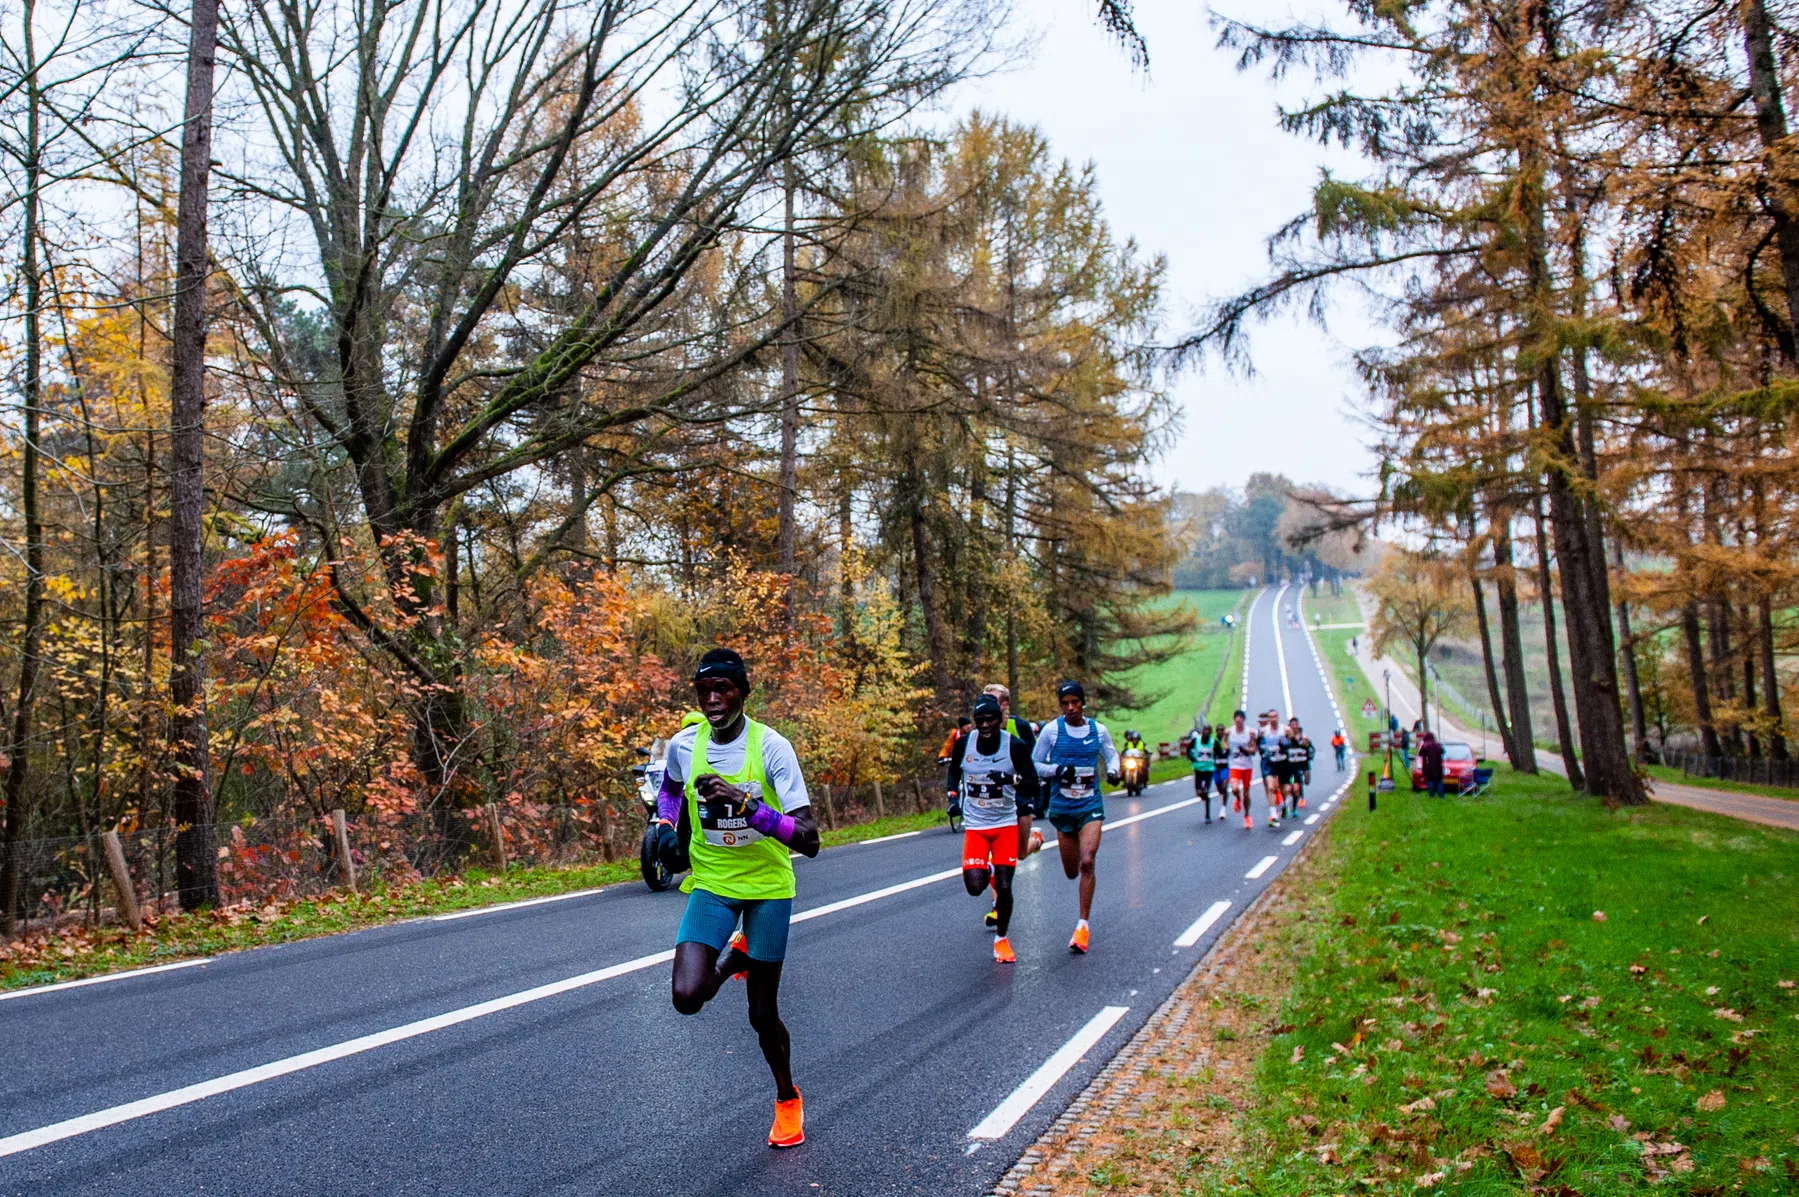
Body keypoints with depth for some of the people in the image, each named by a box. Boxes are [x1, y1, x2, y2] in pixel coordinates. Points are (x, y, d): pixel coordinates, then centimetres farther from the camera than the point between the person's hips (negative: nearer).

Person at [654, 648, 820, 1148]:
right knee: (688, 996, -18)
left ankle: (787, 1098, 35)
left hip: (768, 886, -2)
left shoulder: (771, 746, -21)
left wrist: (747, 805, -39)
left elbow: (808, 840, -27)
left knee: (762, 1013, 5)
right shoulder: (682, 746, -9)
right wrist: (666, 825, 2)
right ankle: (736, 956, 19)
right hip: (710, 883, 3)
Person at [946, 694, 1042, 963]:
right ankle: (987, 872, 25)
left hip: (1006, 823, -1)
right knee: (975, 886, -13)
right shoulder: (964, 744, -6)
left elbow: (1032, 786, -14)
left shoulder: (1015, 746, -12)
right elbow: (954, 770, 16)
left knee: (1004, 887, -4)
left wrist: (1012, 778, -32)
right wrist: (954, 795, 5)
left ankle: (1001, 939, 19)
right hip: (974, 825, 1)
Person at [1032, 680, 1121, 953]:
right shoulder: (1051, 730, -4)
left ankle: (1083, 926, -7)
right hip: (1062, 807, 0)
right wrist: (1057, 770, -17)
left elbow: (1111, 756, 18)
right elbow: (1034, 765, 1)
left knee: (1087, 862, -17)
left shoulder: (1098, 730, 1)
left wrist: (1113, 770, -4)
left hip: (1091, 806, 0)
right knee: (1071, 872, 9)